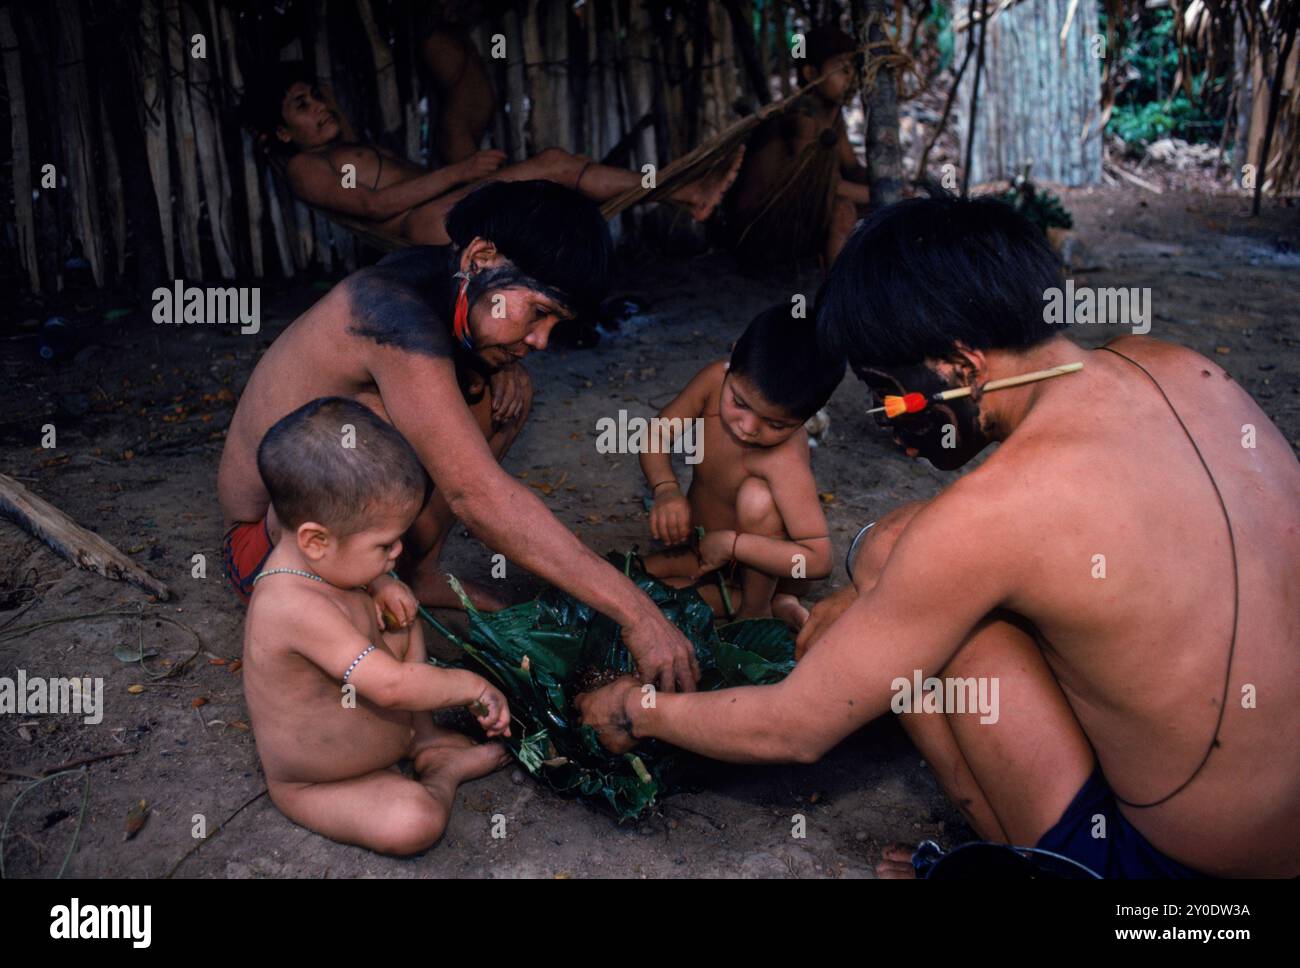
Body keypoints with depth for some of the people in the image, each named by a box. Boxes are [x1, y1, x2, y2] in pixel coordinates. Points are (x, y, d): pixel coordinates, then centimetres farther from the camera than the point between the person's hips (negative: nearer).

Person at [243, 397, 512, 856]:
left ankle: (424, 737, 8)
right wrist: (471, 685, -22)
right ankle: (443, 771, 3)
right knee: (416, 822, -28)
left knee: (404, 626, 10)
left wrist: (380, 585, -8)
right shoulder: (298, 607, -40)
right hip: (310, 784, -9)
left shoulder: (311, 561, -12)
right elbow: (391, 686, -38)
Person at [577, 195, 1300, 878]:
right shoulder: (1181, 369, -5)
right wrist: (870, 601, 12)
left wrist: (637, 713, 4)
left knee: (888, 550, -7)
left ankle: (1022, 862, 5)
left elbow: (793, 731, -14)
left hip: (1171, 864, -7)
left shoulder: (989, 513, -26)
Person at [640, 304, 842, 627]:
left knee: (756, 495, -36)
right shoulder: (716, 379, -23)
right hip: (705, 548, 6)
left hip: (764, 562, -6)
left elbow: (818, 560, -40)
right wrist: (666, 489, -31)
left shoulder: (785, 462, -38)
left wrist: (730, 544, -38)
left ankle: (756, 608, -13)